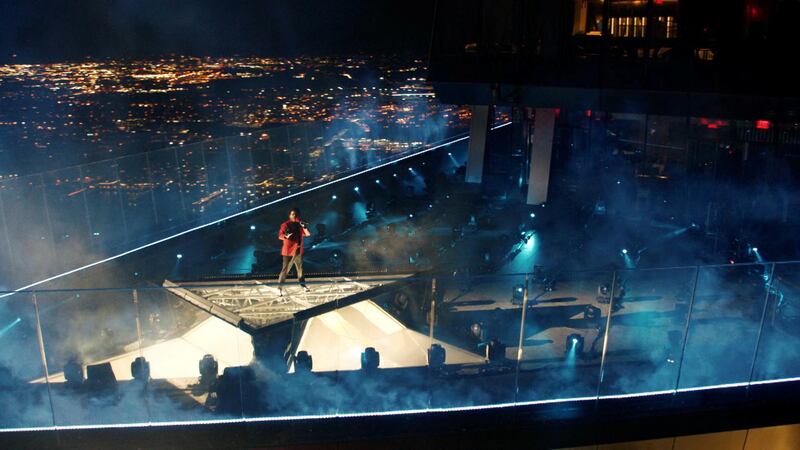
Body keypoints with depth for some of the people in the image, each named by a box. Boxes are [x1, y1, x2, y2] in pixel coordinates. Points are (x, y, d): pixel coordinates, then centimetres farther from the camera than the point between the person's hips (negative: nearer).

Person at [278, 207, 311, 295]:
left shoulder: (300, 225, 9)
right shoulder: (285, 224, -8)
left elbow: (307, 234, 3)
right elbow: (280, 235, -19)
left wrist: (304, 227, -17)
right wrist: (286, 236, -41)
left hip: (298, 251, 6)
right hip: (288, 251, -6)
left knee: (300, 268, 18)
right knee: (285, 270, -11)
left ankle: (303, 285, 31)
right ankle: (280, 288, -8)